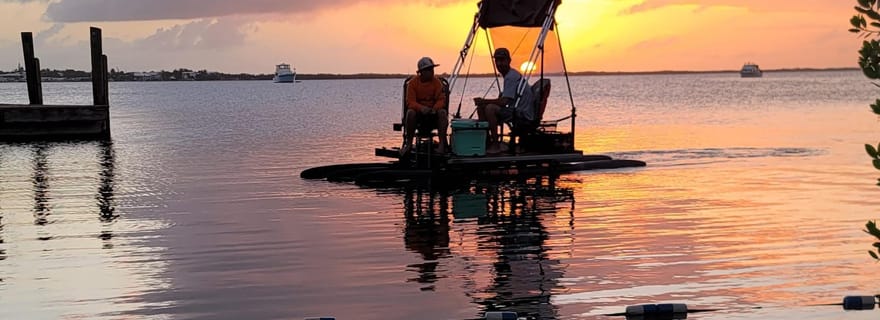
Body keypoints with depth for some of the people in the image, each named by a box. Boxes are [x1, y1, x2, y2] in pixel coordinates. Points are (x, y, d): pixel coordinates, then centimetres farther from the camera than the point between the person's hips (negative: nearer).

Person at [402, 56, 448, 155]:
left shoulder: (436, 82, -1)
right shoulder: (413, 83, -5)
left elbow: (441, 99, -5)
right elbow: (410, 102, -13)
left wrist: (435, 108, -28)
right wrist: (421, 108, -34)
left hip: (433, 112, 1)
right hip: (418, 111, -1)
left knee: (442, 112, -30)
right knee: (410, 112, -34)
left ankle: (442, 144, -32)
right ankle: (409, 144, -25)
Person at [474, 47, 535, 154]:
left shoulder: (512, 77, -18)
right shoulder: (509, 75, 15)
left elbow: (503, 102, -26)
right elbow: (502, 99, 20)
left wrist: (484, 101, -15)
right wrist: (483, 102, 4)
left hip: (523, 114, -10)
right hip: (516, 110, 10)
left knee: (490, 108, -28)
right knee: (481, 108, 7)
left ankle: (496, 145, -20)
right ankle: (487, 141, 7)